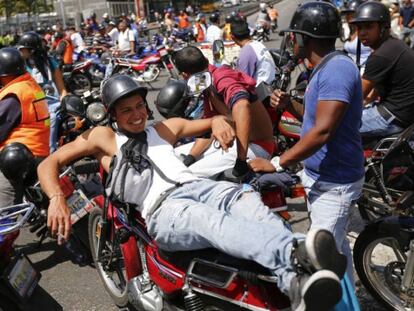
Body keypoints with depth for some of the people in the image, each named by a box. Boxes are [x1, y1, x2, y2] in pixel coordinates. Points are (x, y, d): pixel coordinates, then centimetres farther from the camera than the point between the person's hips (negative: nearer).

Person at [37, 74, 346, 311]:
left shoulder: (165, 128, 32)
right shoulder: (103, 137, 20)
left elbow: (211, 122, 35)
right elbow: (48, 164, 16)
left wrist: (218, 121, 8)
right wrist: (57, 198, -7)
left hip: (198, 185, 5)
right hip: (163, 209, -5)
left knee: (247, 198, -29)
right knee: (212, 220, -38)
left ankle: (295, 281, -53)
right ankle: (296, 253, -62)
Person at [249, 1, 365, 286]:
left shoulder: (337, 68, -22)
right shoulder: (326, 69, 11)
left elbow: (323, 131, -29)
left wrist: (276, 163, -26)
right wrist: (290, 105, 2)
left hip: (334, 182, -10)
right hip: (323, 175, 10)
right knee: (336, 246, 22)